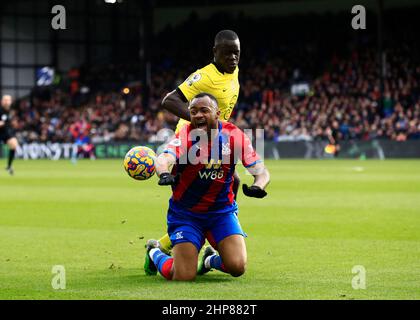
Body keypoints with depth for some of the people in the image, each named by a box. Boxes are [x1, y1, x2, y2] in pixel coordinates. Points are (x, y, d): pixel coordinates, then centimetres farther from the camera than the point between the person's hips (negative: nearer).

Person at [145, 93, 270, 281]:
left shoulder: (233, 135, -9)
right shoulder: (185, 135, -17)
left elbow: (261, 172, -10)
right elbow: (163, 159, -37)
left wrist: (258, 186, -34)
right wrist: (164, 173, -61)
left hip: (222, 211, 3)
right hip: (185, 213, -2)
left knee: (237, 267, -17)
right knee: (184, 276, -13)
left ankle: (211, 259, 22)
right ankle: (154, 253, 22)